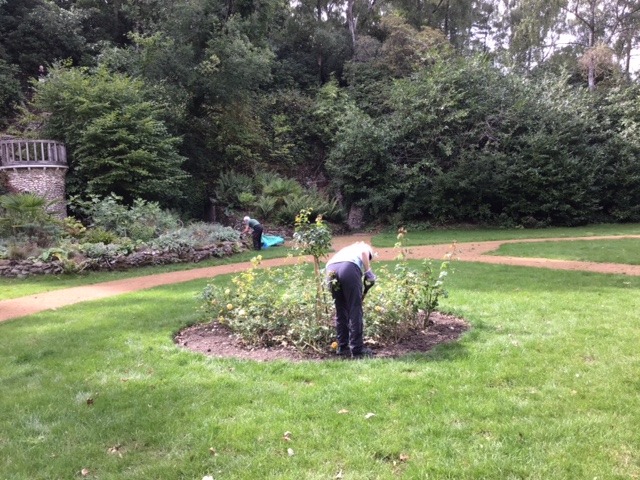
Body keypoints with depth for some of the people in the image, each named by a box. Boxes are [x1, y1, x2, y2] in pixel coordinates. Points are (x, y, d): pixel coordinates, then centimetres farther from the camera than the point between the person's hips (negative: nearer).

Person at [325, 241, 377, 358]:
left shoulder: (346, 250, 44)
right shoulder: (365, 247, 32)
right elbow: (364, 253, 3)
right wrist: (368, 271, 4)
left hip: (330, 269, 5)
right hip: (349, 267, -5)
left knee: (340, 312, 17)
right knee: (355, 311, 4)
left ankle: (343, 348, 24)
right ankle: (357, 350, 8)